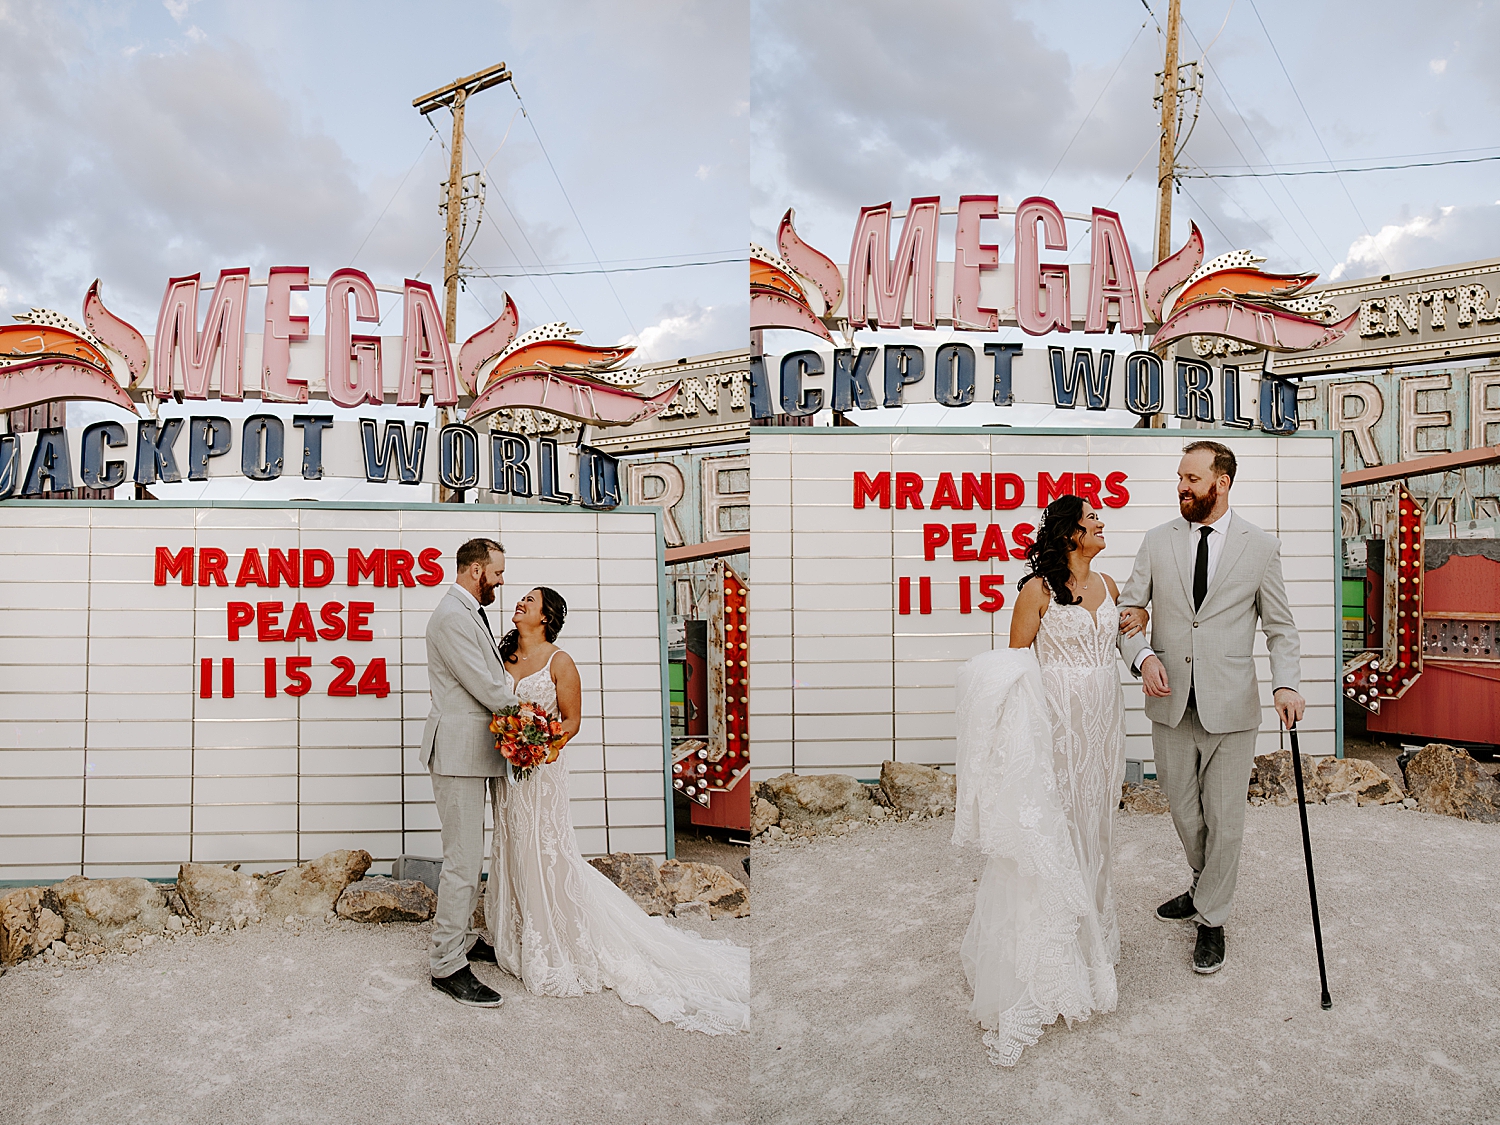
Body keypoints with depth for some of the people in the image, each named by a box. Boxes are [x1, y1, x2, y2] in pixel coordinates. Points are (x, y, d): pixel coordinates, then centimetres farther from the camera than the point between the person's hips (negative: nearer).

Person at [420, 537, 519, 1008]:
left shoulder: (469, 614, 17)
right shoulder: (451, 616, -17)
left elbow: (493, 680, 19)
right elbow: (485, 687, -18)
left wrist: (515, 704, 3)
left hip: (472, 752, 11)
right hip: (458, 751, -11)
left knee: (467, 856, 18)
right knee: (463, 859, -6)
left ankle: (458, 938, 30)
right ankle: (447, 964, 2)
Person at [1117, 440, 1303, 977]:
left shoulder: (1261, 546, -1)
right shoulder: (1158, 541, 3)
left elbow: (1280, 627, 3)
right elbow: (1128, 609, 4)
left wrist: (1286, 684, -13)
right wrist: (1142, 656, -14)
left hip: (1231, 708, -2)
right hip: (1170, 703, 2)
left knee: (1224, 820, 6)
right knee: (1184, 812, 16)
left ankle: (1211, 919, 25)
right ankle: (1205, 887, 42)